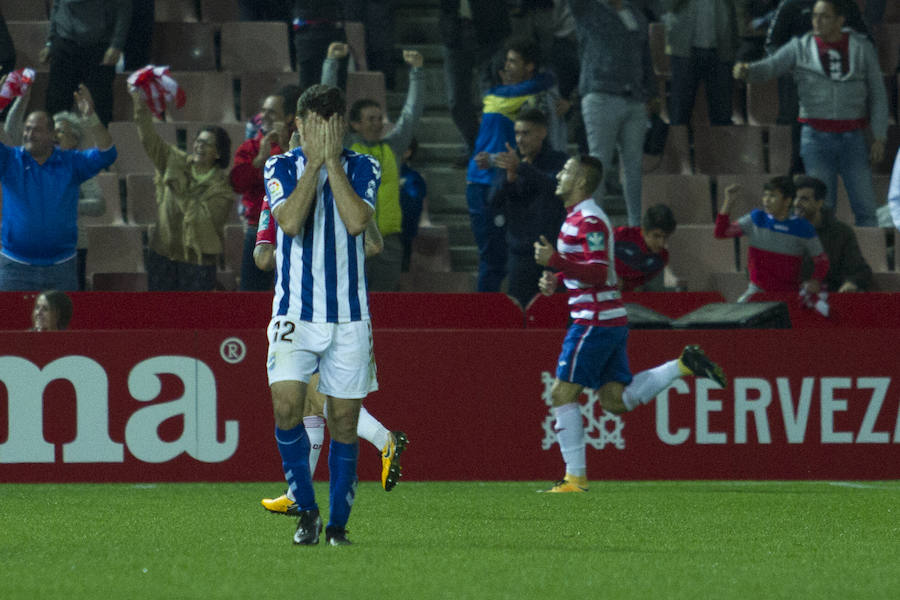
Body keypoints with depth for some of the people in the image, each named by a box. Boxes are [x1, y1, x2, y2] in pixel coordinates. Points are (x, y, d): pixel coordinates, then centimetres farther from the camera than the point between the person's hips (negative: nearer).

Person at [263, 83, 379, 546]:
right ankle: (306, 509, -1)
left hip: (349, 316, 1)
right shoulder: (281, 167, 2)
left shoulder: (363, 168, 3)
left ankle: (338, 524, 13)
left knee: (344, 423, 1)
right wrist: (314, 162, -13)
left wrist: (333, 160, -13)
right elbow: (290, 221, -15)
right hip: (295, 312, -1)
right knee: (286, 407, -18)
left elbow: (356, 221, -15)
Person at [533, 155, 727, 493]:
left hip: (595, 321, -10)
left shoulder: (589, 221, -14)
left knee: (563, 394, -5)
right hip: (611, 320, 10)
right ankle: (684, 365, 7)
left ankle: (575, 478, -3)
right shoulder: (578, 217, 17)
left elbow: (598, 272, -23)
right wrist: (556, 278, 13)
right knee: (616, 399, 10)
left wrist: (555, 260, -27)